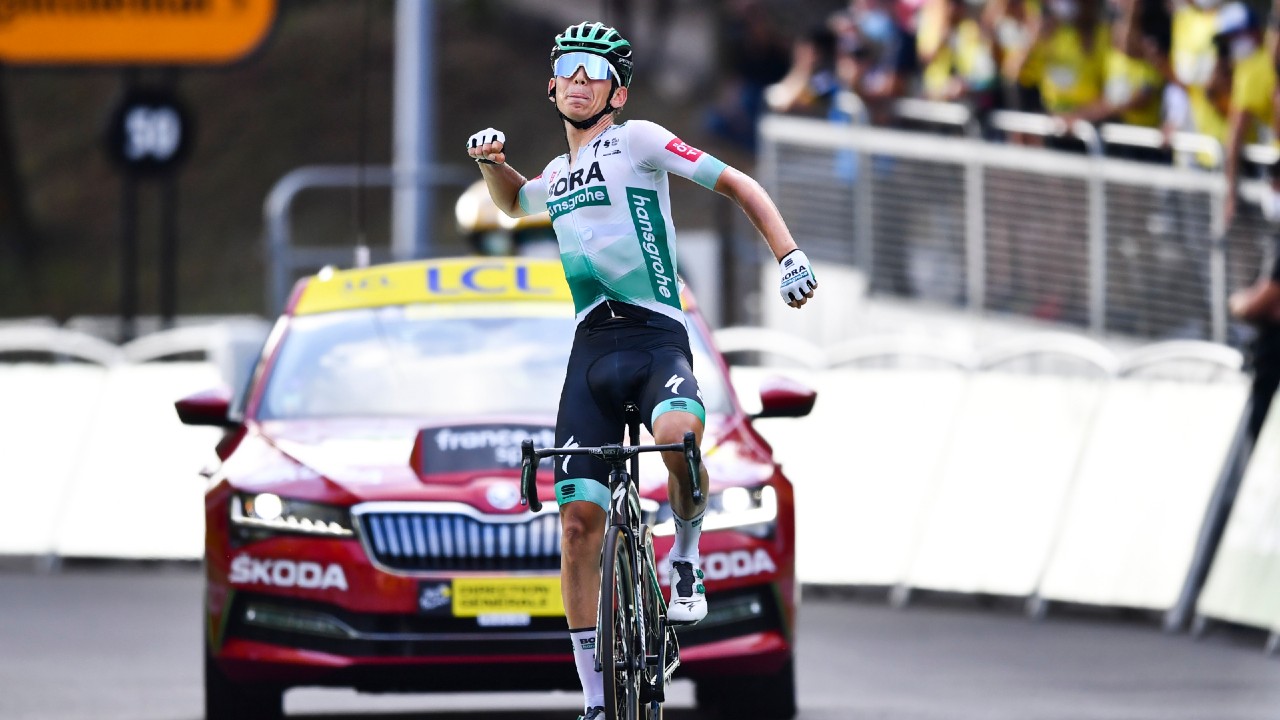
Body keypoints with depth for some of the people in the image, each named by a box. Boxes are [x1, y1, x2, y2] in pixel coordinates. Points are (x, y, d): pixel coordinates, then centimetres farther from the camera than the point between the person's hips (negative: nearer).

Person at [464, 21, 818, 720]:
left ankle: (685, 556, -9)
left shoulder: (637, 141, 1)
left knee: (677, 433, -39)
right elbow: (513, 202, 43)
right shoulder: (556, 176, 19)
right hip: (591, 348, 5)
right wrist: (491, 161, 20)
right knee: (579, 518, -5)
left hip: (656, 335, -5)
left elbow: (738, 185, 1)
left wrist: (790, 257, -11)